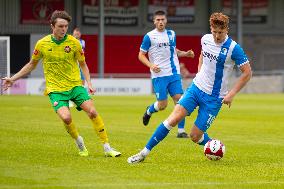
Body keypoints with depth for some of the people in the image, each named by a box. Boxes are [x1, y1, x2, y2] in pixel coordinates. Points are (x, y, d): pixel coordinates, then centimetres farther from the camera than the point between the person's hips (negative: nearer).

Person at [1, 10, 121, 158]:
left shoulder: (73, 42, -4)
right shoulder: (42, 44, -3)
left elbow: (82, 64, 9)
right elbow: (32, 64, 13)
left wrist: (89, 83, -3)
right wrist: (13, 78, 12)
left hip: (75, 85, 1)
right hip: (55, 89, -1)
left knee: (92, 112, -13)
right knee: (66, 117, -24)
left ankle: (107, 147, 0)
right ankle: (78, 141, 6)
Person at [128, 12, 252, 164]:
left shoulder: (233, 48, -16)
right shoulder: (205, 39, 1)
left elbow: (247, 73, -11)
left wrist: (231, 94, -13)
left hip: (214, 98, -4)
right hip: (196, 88, 4)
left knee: (195, 136, -5)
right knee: (174, 119, -13)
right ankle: (144, 153, -7)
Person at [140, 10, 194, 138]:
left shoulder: (171, 34, 12)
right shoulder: (149, 36, -2)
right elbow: (141, 55, 1)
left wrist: (185, 54, 9)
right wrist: (150, 65, -16)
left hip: (174, 74, 4)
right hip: (159, 75, -4)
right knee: (162, 105, -4)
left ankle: (181, 131, -4)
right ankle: (149, 111, 31)